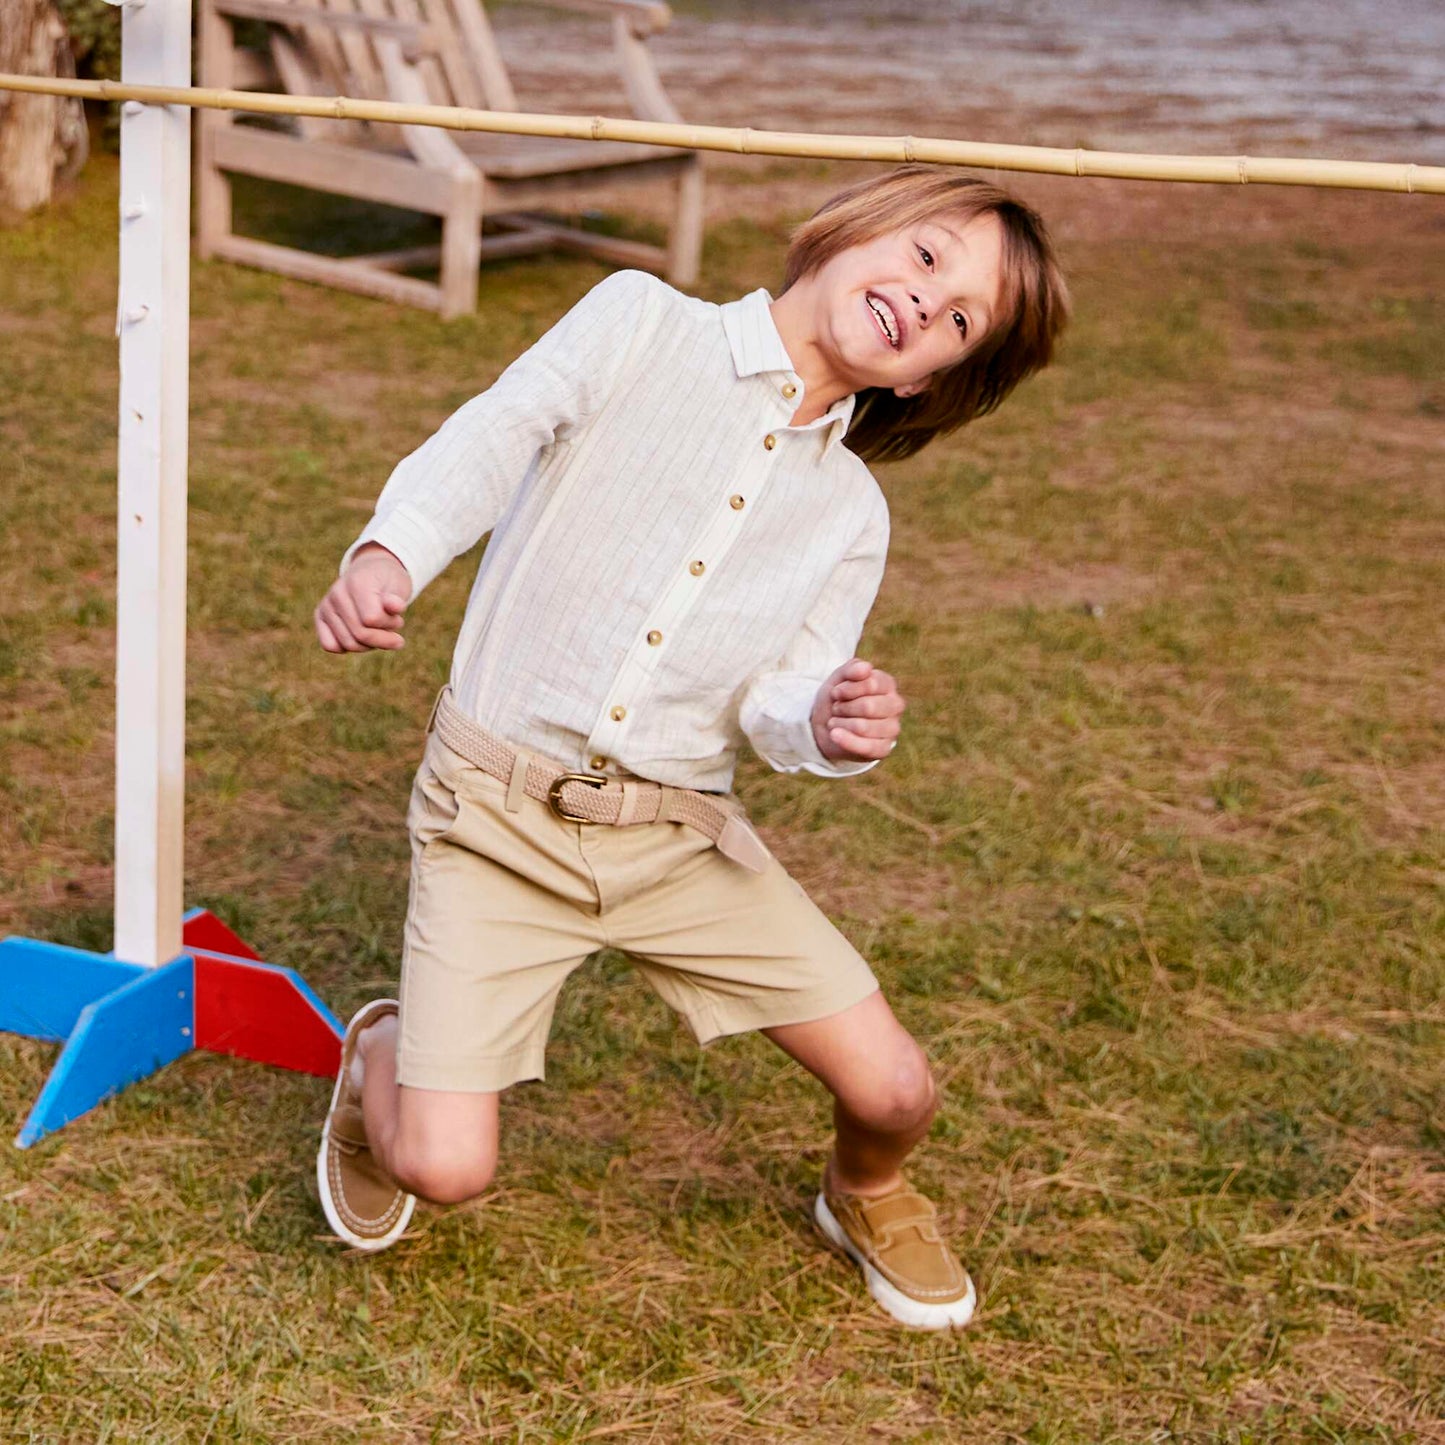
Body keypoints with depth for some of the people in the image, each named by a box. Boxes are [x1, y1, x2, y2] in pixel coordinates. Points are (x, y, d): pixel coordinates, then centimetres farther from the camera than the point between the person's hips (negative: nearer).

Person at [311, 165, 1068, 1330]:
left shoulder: (850, 514, 8)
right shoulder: (640, 322, -3)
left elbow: (774, 700, -1)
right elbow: (497, 433, -18)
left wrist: (829, 727, -26)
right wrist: (389, 551, -37)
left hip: (681, 834, 4)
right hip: (499, 810, -3)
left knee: (894, 1091, -3)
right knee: (443, 1169, -12)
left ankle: (866, 1196, 35)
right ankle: (382, 1060, 26)